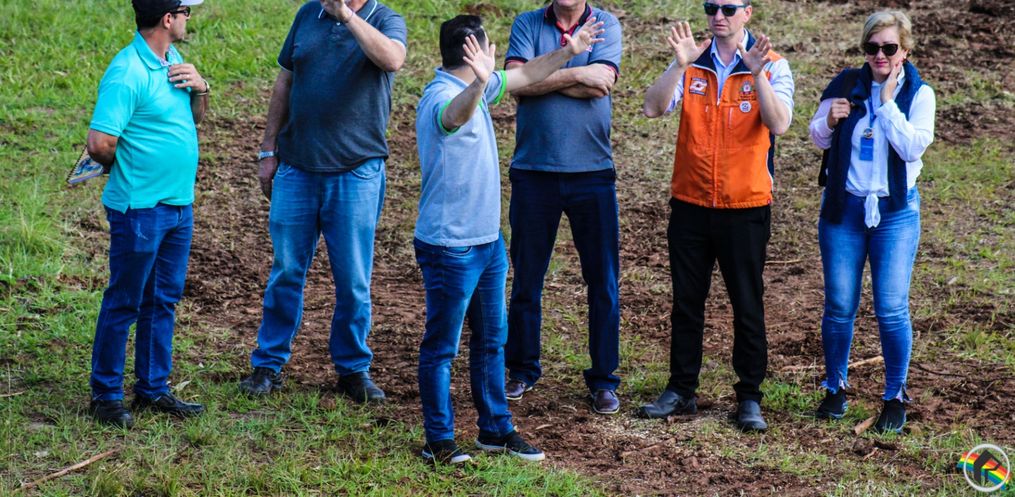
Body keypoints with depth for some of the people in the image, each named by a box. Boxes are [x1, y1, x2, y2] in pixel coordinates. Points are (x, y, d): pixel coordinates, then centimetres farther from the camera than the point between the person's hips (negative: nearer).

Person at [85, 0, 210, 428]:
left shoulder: (173, 60, 9)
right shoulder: (127, 73, -20)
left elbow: (193, 119, 21)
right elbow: (100, 143, -25)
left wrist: (199, 88, 0)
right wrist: (125, 167, -4)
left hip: (179, 204, 9)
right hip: (140, 209, -9)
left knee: (163, 300, 15)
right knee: (124, 303, 1)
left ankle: (153, 389, 25)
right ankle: (105, 394, 12)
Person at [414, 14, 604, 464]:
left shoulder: (475, 89, 9)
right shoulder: (441, 97, -22)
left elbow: (524, 76, 26)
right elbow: (457, 114, -47)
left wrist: (567, 52, 26)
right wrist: (480, 84, -66)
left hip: (488, 241, 10)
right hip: (451, 247, -10)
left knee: (492, 339, 16)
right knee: (441, 347, 1)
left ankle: (495, 429, 27)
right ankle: (438, 441, 9)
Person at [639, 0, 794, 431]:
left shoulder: (772, 65, -4)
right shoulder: (692, 63, 3)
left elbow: (779, 125, -18)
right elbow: (653, 108, -10)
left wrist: (757, 74, -29)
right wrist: (680, 64, -23)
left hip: (746, 206, -3)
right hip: (690, 203, 3)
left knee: (748, 306, 3)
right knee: (686, 303, 10)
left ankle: (750, 398, 11)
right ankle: (680, 391, 20)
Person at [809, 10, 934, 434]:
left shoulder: (918, 94, -3)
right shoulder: (845, 85, 1)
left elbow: (913, 148, -16)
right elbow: (817, 139, 8)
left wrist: (888, 103, -17)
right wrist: (829, 121, -13)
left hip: (895, 211, -2)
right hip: (844, 208, 2)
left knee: (892, 309, -5)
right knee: (839, 306, 4)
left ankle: (895, 398, 9)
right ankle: (835, 388, 22)